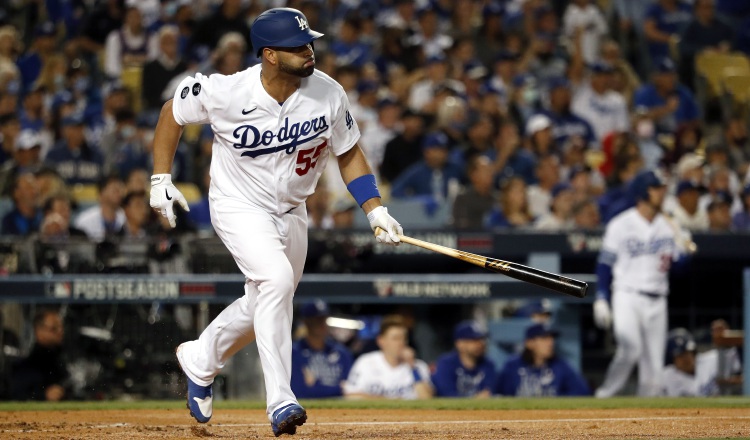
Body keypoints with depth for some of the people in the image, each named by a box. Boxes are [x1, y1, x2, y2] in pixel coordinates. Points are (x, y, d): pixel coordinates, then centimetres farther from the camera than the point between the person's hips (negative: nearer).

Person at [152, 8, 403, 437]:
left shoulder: (328, 94, -16)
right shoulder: (227, 92, -24)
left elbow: (349, 154, -1)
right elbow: (172, 113, -5)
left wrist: (376, 211, -10)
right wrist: (161, 179, -7)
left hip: (291, 212, 5)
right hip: (239, 207, -5)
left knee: (265, 304, 17)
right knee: (276, 279, -28)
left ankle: (200, 360, 46)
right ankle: (281, 402, -29)